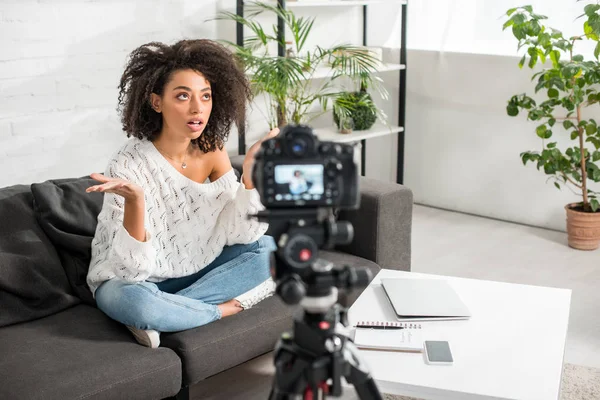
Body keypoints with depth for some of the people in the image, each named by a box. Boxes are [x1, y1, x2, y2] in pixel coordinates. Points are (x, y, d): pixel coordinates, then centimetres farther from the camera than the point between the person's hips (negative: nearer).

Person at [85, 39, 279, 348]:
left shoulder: (211, 151, -7)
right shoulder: (130, 164, -23)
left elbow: (240, 234, -9)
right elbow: (132, 266, -27)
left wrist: (250, 174, -22)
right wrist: (135, 200, -43)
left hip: (196, 270, 6)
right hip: (141, 280, -6)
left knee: (268, 247, -8)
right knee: (125, 297, -37)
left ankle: (164, 312, -15)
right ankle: (224, 307, -13)